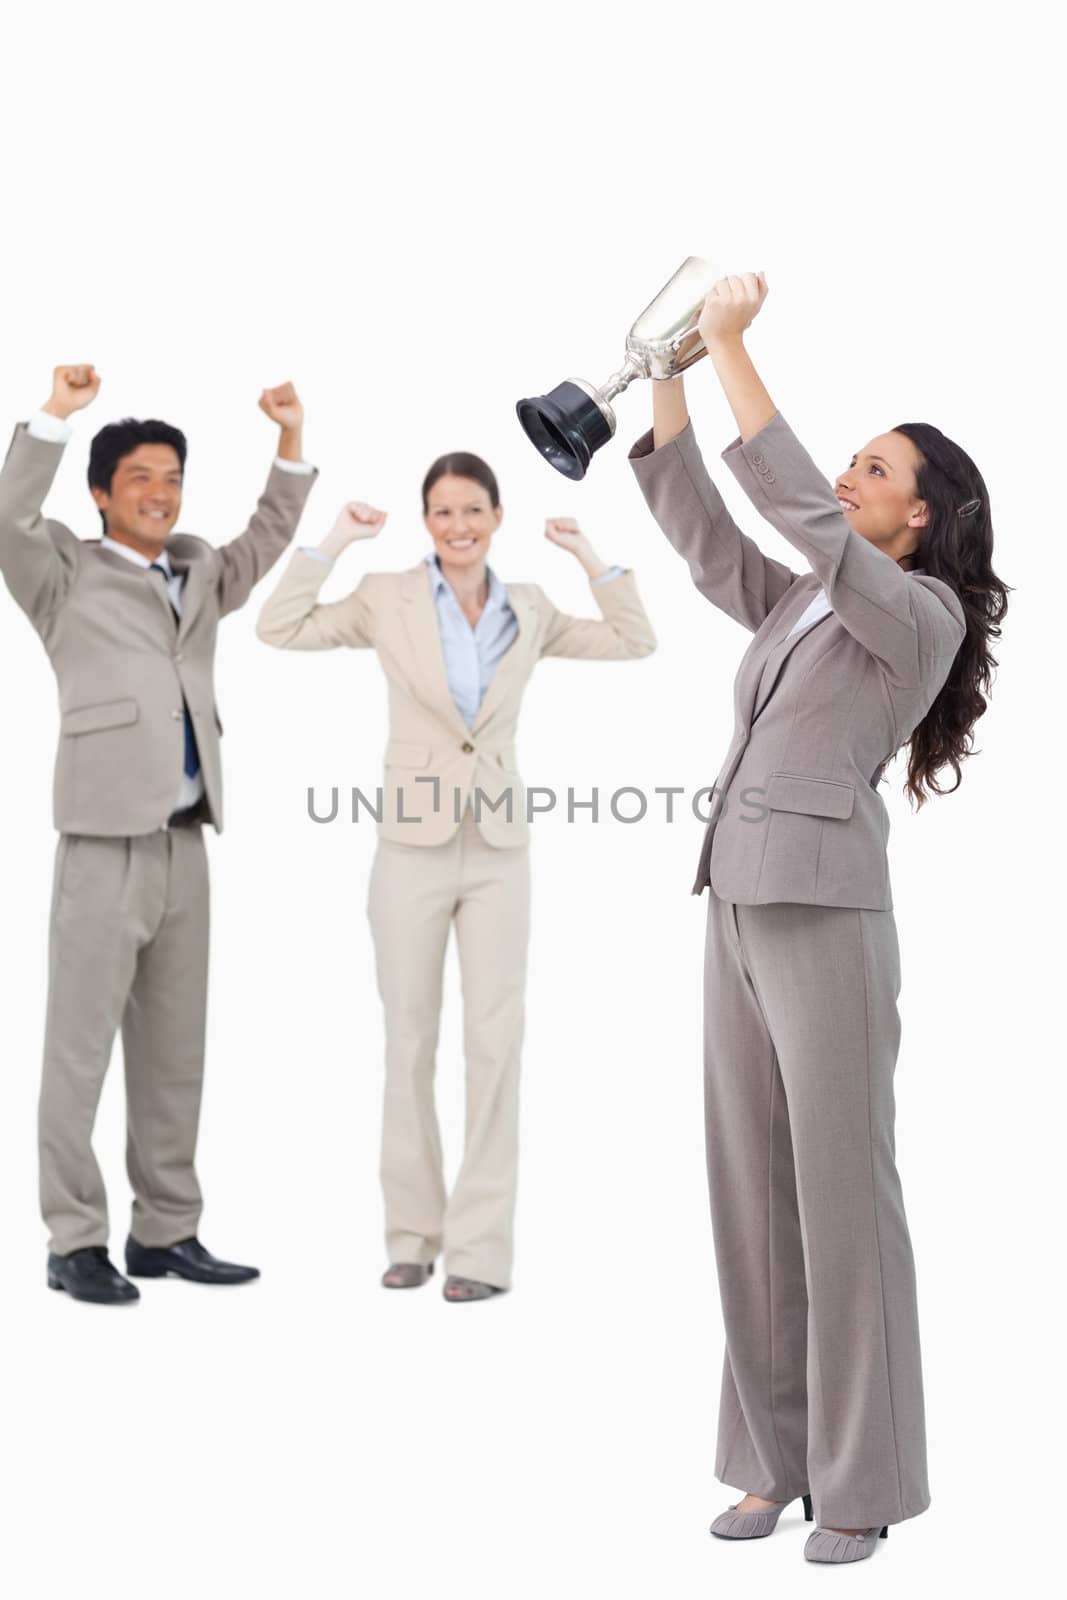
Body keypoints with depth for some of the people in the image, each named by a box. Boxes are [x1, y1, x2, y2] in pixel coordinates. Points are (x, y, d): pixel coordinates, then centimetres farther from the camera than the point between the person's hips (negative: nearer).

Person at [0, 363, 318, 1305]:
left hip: (185, 842, 6)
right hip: (106, 842, -6)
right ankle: (76, 1242, 3)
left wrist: (292, 439, 16)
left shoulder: (199, 576, 18)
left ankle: (166, 1231, 18)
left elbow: (267, 540, 27)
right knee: (82, 1046, -3)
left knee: (175, 1049, 10)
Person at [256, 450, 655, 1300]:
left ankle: (481, 1245, 4)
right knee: (409, 1040, 6)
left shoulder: (529, 610, 7)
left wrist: (589, 557, 4)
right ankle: (413, 1233, 16)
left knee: (495, 1041, -1)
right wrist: (335, 541, -6)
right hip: (413, 845, -1)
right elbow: (280, 629, -5)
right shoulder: (387, 598, 1)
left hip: (499, 847, 1)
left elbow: (636, 641, 11)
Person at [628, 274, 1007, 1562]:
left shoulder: (922, 614, -5)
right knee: (751, 1196, 9)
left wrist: (732, 348, -15)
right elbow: (688, 522, 12)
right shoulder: (796, 604, 18)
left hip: (826, 920, -8)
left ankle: (862, 1482, 8)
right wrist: (670, 367, 3)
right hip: (737, 914, 8)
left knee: (839, 1200, -2)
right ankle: (774, 1458, 19)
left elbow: (798, 511, -18)